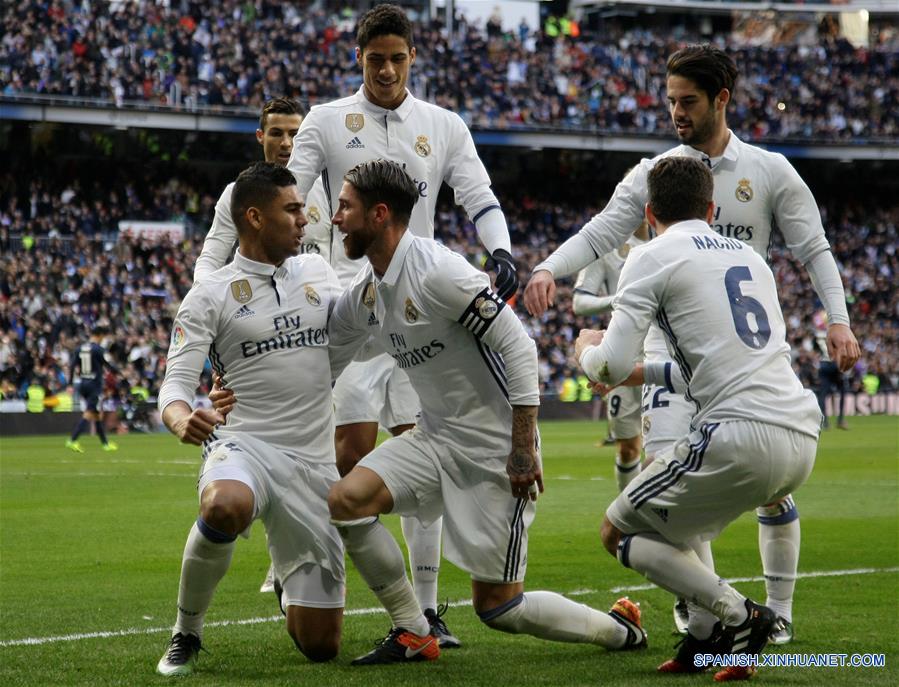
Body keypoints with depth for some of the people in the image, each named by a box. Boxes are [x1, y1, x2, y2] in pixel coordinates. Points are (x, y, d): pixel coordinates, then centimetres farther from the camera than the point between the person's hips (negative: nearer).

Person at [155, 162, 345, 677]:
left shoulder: (319, 271, 13)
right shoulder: (210, 296, -1)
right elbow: (176, 384, -9)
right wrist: (182, 420, -32)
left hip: (314, 463, 4)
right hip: (243, 446, -4)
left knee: (321, 646, -1)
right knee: (225, 507, -44)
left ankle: (293, 590, 38)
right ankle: (187, 634, -16)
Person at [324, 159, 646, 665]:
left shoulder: (438, 272, -21)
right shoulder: (363, 294, 6)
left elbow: (518, 347, -21)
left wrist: (524, 447, -22)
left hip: (495, 448, -8)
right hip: (436, 438, 8)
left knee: (496, 606, -4)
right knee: (345, 499, -13)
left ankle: (619, 629, 21)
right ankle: (413, 636, 1)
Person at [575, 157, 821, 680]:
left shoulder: (653, 259, 3)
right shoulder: (750, 257, 25)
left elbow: (612, 367, -4)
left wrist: (588, 349, 20)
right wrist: (641, 374, 41)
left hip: (743, 435, -7)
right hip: (802, 438, 7)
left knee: (621, 533, 9)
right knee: (677, 509, 32)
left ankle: (739, 617, -7)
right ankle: (707, 638, 14)